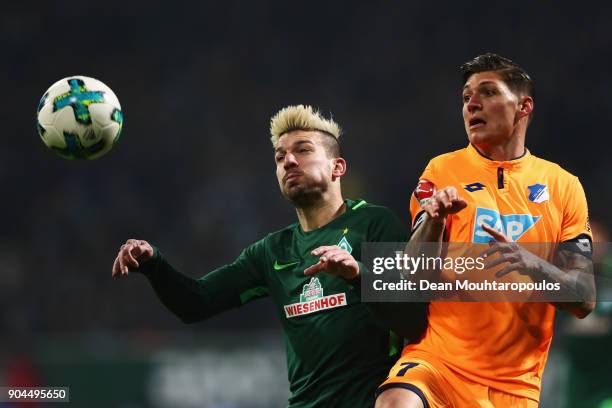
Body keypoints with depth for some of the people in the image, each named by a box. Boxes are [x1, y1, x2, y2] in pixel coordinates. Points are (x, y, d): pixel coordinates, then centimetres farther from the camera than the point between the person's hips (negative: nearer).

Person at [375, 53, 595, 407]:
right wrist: (433, 220, -20)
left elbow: (584, 300, 2)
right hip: (440, 357, -2)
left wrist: (533, 265, -17)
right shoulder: (443, 171, 5)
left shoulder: (563, 186, 6)